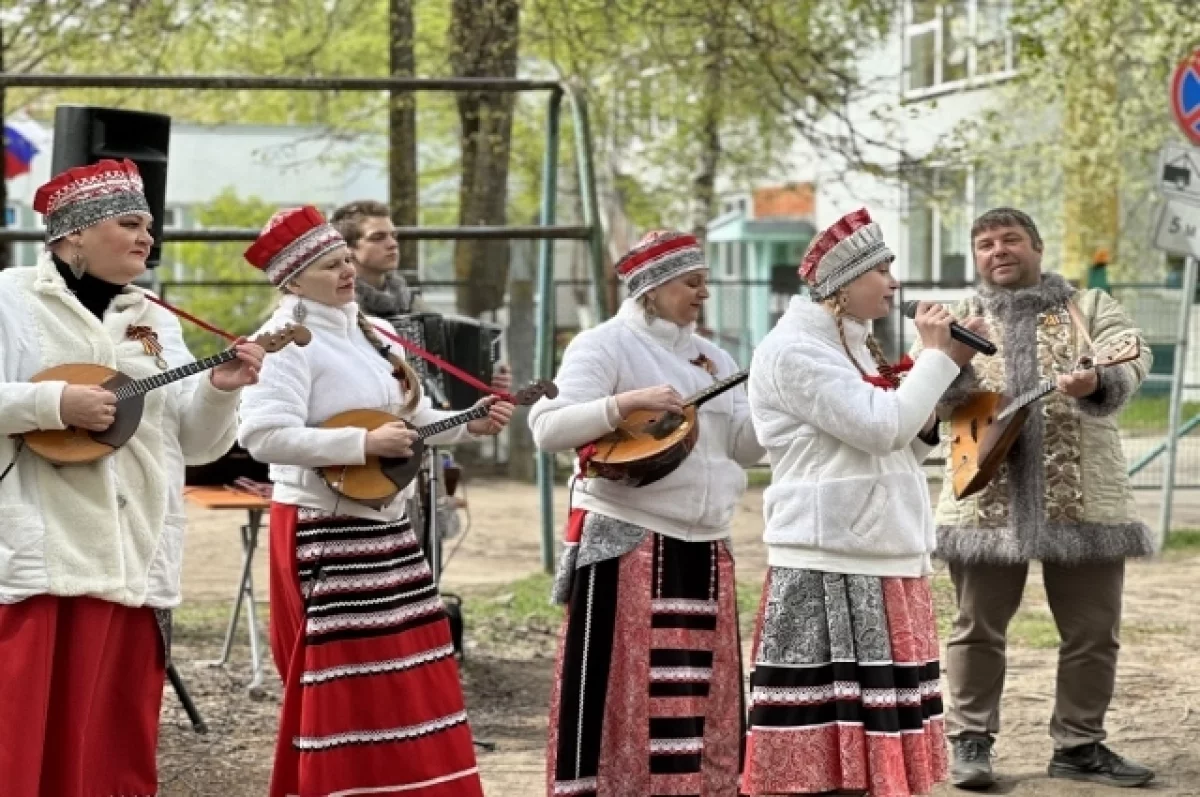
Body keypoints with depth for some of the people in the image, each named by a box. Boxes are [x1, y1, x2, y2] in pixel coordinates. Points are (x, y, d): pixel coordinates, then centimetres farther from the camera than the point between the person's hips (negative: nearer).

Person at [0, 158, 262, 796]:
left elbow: (194, 444, 14)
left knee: (113, 741, 6)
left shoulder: (155, 323, 16)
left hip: (131, 558, 5)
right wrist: (55, 403, -18)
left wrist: (219, 391, -4)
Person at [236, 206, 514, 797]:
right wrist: (363, 444, -28)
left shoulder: (366, 332, 13)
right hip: (326, 530, -9)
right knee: (354, 686, -6)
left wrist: (469, 424, 4)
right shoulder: (287, 341, -15)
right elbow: (263, 434, -27)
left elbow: (411, 417, 22)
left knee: (407, 676, 13)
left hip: (385, 525, 9)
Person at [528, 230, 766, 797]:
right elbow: (547, 429, -16)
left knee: (702, 693, 10)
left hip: (705, 547, 7)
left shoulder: (712, 358, 16)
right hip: (627, 543, -7)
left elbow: (746, 447, 9)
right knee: (626, 691, -5)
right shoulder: (605, 345, -5)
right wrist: (628, 402, -25)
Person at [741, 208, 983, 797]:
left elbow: (905, 444, 19)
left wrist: (947, 371, 6)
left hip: (886, 563, 10)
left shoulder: (857, 347, 18)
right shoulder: (794, 350, -12)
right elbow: (880, 427, -20)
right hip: (829, 572, -10)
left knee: (873, 742, 11)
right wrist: (936, 357, -9)